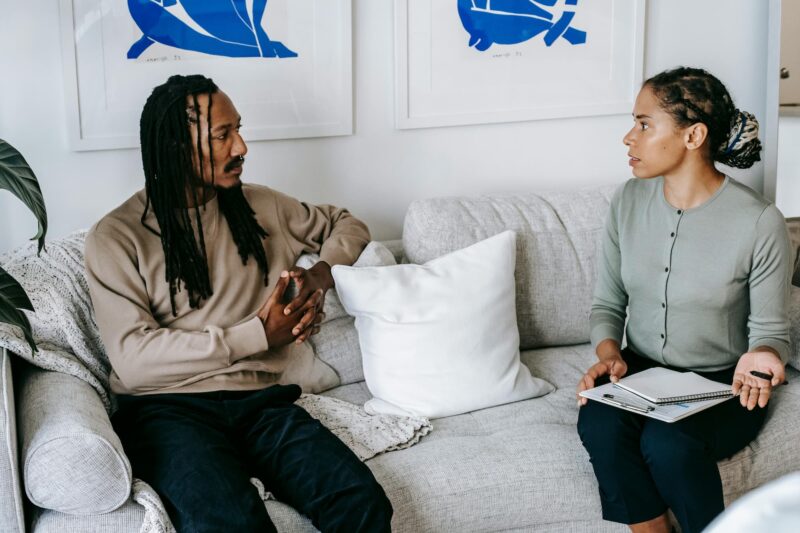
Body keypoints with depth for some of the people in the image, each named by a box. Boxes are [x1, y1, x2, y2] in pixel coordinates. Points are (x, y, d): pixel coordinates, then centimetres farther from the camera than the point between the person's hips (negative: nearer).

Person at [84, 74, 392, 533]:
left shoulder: (260, 207, 16)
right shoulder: (116, 237, 2)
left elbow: (347, 225, 30)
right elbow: (132, 359, -8)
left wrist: (321, 276, 7)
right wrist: (259, 336, -9)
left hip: (263, 401, 4)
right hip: (170, 408, -3)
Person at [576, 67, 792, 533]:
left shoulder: (760, 223, -15)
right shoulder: (629, 201, -1)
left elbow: (771, 331, -6)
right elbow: (608, 303, 6)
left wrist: (761, 357, -29)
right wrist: (608, 354, -14)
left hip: (722, 385, -3)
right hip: (641, 371, 4)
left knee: (667, 443, -33)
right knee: (599, 424, -29)